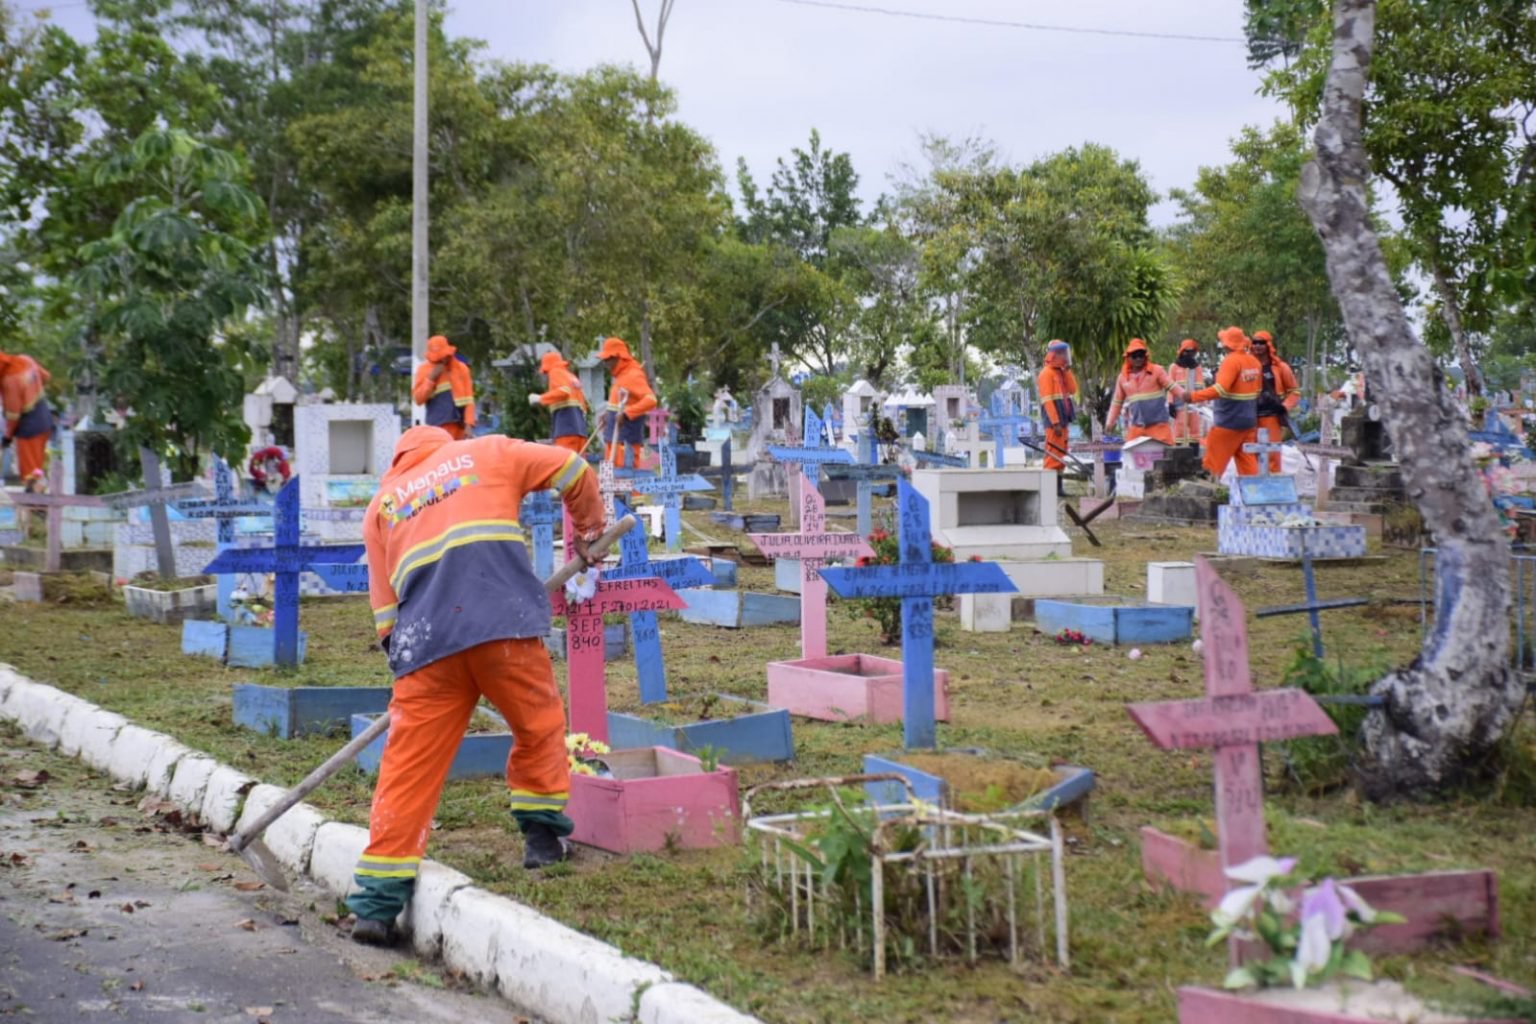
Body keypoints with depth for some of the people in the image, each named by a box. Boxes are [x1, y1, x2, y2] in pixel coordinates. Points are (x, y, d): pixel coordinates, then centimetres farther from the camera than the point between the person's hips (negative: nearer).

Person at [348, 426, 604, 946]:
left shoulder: (381, 503, 27)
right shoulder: (487, 452, 23)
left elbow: (384, 602, 24)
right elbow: (573, 471, 25)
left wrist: (397, 648, 32)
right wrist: (589, 530, 39)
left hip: (424, 639, 2)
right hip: (502, 621, -2)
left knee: (410, 764, 3)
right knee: (539, 724, 20)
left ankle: (377, 900, 1)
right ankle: (542, 836, 24)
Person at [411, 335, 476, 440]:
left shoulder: (461, 368, 7)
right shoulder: (424, 370, 4)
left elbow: (468, 399, 4)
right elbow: (418, 399, -2)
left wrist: (468, 424, -5)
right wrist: (431, 379, -10)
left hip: (458, 426, 3)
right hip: (437, 427, -3)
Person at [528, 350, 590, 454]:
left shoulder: (556, 372, 5)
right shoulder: (571, 376, 30)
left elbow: (564, 391, -14)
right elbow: (584, 402, 23)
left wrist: (540, 398, -8)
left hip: (566, 425, -9)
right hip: (578, 425, 9)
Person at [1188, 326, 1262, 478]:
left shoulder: (1231, 361, -16)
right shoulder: (1254, 362, 8)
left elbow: (1220, 389, -26)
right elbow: (1257, 390, 15)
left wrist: (1194, 396, -24)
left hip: (1229, 421, -8)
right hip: (1249, 420, 8)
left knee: (1214, 458, 1)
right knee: (1247, 459, 10)